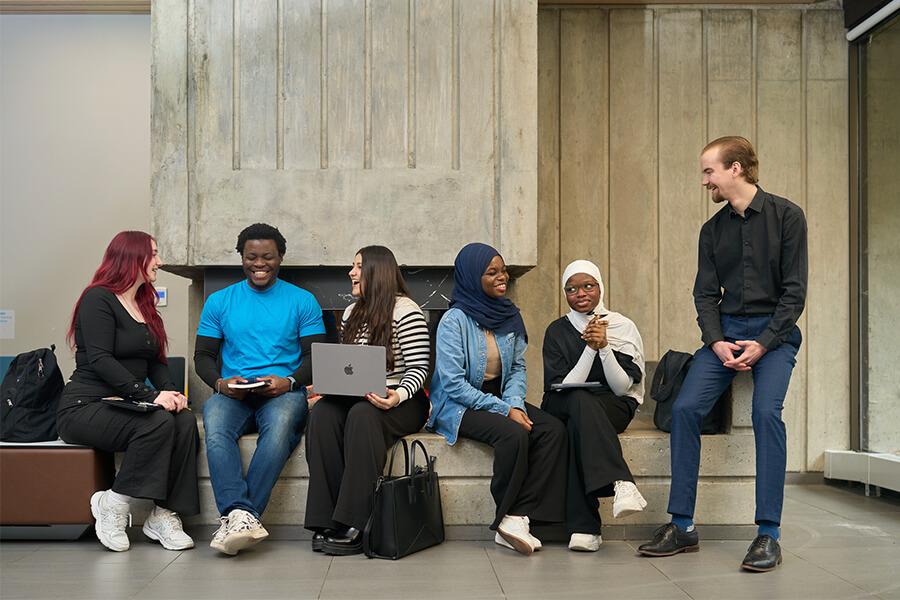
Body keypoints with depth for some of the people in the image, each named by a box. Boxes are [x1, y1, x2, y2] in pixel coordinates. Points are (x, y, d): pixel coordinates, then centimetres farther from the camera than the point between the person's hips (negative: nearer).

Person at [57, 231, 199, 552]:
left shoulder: (145, 306, 19)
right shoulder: (98, 299, -6)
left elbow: (156, 363, 14)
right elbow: (100, 360, -18)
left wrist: (171, 393, -8)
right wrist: (151, 395, -26)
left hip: (127, 406, 7)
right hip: (84, 407, -7)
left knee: (186, 421, -22)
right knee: (159, 422, -31)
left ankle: (164, 514, -20)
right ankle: (113, 504, -16)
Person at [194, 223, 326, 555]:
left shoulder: (303, 301, 12)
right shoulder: (219, 301, 16)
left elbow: (315, 355, 7)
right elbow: (203, 356, 14)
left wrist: (289, 381, -14)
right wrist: (220, 382, -8)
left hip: (283, 392, -1)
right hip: (233, 394, 2)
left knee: (281, 425, -38)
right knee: (215, 427, -35)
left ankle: (234, 516, -37)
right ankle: (242, 515, -45)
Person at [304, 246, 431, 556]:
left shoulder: (405, 310, -5)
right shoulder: (351, 313, 18)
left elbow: (418, 368, -11)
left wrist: (397, 396, -29)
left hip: (402, 402, -6)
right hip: (356, 397, 6)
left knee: (362, 414, -37)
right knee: (322, 413, -27)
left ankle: (352, 525, -35)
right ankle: (326, 521, -29)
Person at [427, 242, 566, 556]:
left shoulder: (510, 316, 8)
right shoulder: (454, 321, -11)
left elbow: (518, 367, 12)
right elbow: (453, 384, -17)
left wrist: (515, 403, -9)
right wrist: (504, 410, -20)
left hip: (500, 399, 6)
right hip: (458, 406, -6)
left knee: (553, 429, -19)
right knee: (513, 433, -32)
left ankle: (517, 518, -21)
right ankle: (507, 516, -14)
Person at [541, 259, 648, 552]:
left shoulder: (623, 327, 1)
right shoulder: (557, 331, 2)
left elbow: (623, 388, -6)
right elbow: (561, 388, -9)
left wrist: (604, 347, -21)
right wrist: (590, 348, -19)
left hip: (613, 408, 0)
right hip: (564, 408, 1)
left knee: (576, 429, -36)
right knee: (580, 401, -37)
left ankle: (583, 527, -43)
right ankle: (621, 483, -48)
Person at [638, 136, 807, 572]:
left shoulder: (786, 216, -3)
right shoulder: (712, 230, 10)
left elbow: (794, 290, -6)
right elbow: (705, 294, 7)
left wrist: (763, 344, -15)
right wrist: (717, 343, -10)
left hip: (774, 331, -4)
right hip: (725, 330, 4)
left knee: (766, 411, -26)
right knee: (684, 408, -14)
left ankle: (768, 534, -18)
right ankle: (683, 526, -7)